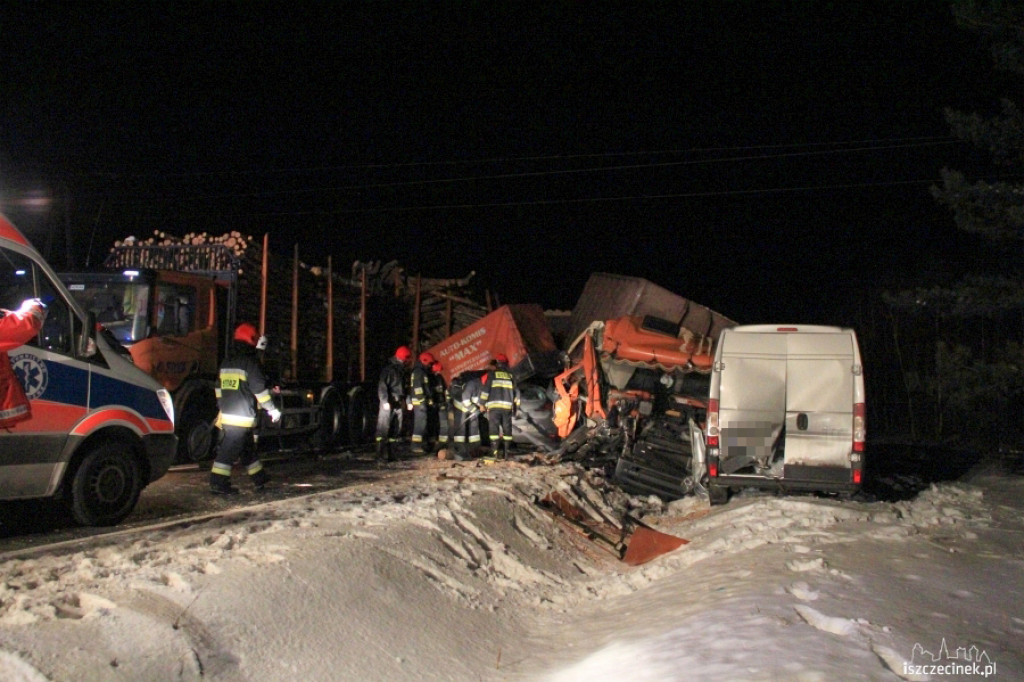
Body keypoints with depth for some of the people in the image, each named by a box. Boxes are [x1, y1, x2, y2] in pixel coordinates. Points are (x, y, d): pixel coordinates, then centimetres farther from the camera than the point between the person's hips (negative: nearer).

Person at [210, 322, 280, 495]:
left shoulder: (226, 362, 15)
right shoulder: (251, 361, -11)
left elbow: (219, 387, 22)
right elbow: (259, 388, -13)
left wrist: (223, 407, 30)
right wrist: (272, 410, -6)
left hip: (226, 414, 9)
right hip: (243, 417, -8)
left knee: (247, 448, 17)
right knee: (230, 450, -7)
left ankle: (259, 479, 28)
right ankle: (218, 483, -7)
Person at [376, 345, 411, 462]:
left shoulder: (401, 370, 18)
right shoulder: (388, 369, -9)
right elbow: (382, 386, -15)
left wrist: (403, 399, 19)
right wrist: (385, 401, -22)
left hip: (398, 404, 8)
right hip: (388, 404, -8)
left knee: (395, 430, 9)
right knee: (383, 429, -8)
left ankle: (390, 454, 15)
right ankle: (381, 455, -9)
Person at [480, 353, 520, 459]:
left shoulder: (492, 374, 2)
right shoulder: (511, 375, 13)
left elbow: (485, 389, -4)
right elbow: (516, 392, 14)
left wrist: (482, 404, 2)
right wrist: (516, 407, 20)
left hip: (494, 406, -3)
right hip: (507, 406, 3)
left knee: (494, 428, -3)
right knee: (507, 428, 8)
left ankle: (495, 450, -11)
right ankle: (507, 450, 6)